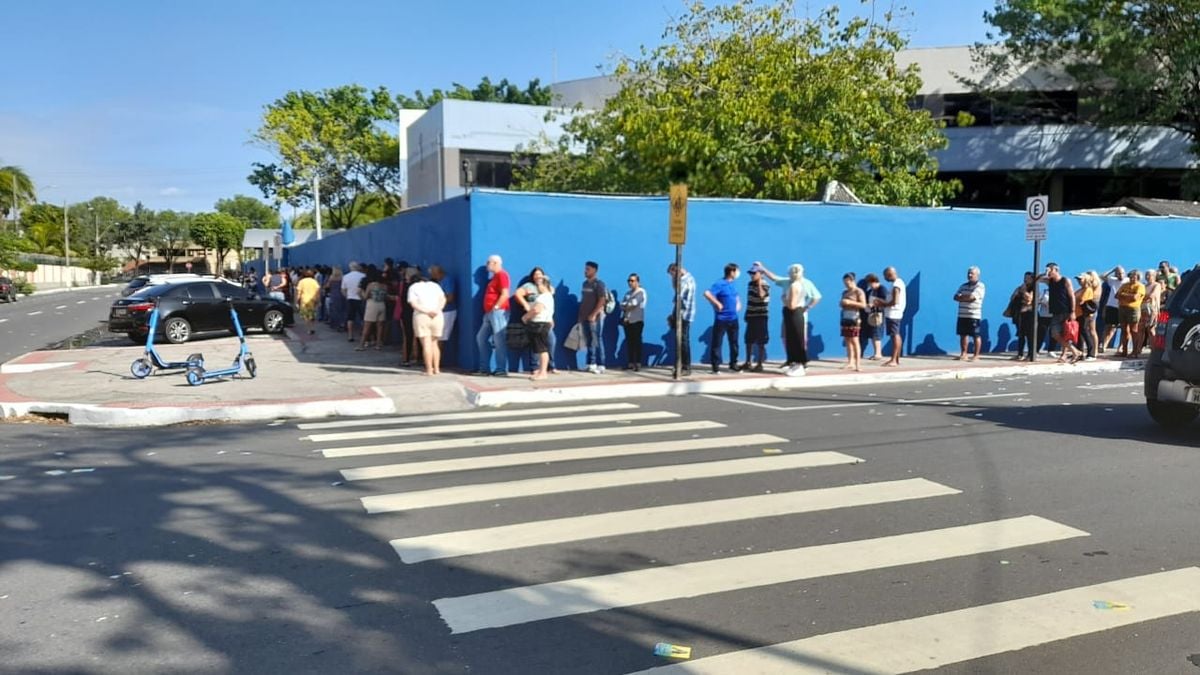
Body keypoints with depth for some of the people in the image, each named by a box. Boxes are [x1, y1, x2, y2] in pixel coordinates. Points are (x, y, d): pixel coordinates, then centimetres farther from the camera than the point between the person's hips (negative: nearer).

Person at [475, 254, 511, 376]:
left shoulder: (502, 275, -8)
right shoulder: (494, 276, 23)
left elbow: (505, 294, -18)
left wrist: (495, 307, -18)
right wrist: (488, 311, 18)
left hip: (498, 312, -11)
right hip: (490, 313, 11)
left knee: (499, 340, -10)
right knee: (481, 337, 10)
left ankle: (502, 370, -7)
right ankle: (484, 367, 13)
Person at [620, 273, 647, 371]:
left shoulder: (641, 292, -3)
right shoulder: (628, 293, 18)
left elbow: (634, 303, -15)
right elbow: (622, 305, 7)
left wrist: (626, 305, 1)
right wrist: (629, 306, -11)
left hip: (637, 320, -7)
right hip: (627, 320, 7)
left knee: (637, 342, -6)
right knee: (629, 342, 6)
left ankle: (638, 364, -6)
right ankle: (631, 363, 10)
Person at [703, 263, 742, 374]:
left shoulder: (732, 284, 11)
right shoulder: (720, 284, -13)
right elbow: (707, 293, -26)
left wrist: (738, 303, 13)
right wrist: (717, 304, -22)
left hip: (733, 319, 7)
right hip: (721, 319, -7)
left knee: (734, 342, 11)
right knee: (717, 343, -2)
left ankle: (733, 364, 23)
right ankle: (716, 366, 4)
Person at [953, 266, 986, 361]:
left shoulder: (980, 286, -6)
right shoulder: (963, 286, 15)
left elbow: (972, 297, -18)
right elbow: (956, 297, 5)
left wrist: (962, 297, -1)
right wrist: (967, 298, -11)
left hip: (974, 315, -6)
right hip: (962, 315, 7)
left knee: (976, 336, -1)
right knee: (963, 335, 9)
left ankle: (976, 355, 4)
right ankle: (963, 354, 15)